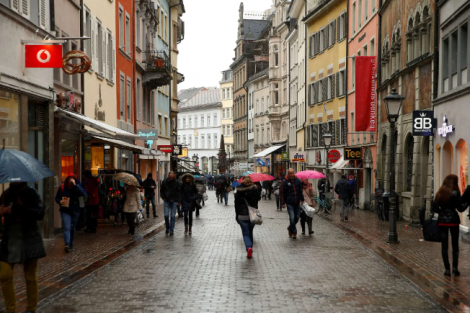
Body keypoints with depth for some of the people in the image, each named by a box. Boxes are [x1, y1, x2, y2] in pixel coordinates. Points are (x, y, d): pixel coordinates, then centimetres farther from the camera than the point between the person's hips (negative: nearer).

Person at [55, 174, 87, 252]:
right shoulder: (62, 187, -1)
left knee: (72, 228, 12)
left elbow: (84, 194, -20)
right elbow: (57, 197, 7)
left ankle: (71, 244, 28)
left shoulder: (77, 187, -1)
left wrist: (75, 185, -24)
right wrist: (60, 201, -16)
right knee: (67, 228, -15)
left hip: (75, 211, 2)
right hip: (65, 211, -2)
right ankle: (67, 245, -25)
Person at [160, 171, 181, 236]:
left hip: (174, 201, -1)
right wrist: (163, 198, 2)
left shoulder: (177, 183, -1)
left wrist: (178, 201, -1)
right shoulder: (164, 182, 1)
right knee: (166, 215, -7)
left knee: (172, 216, 0)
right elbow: (161, 191, 13)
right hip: (166, 201, 1)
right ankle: (167, 228, 15)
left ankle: (171, 230, 7)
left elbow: (179, 192, 5)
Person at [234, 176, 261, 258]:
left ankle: (249, 247, -24)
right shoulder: (254, 189, -4)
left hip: (242, 216, -2)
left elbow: (236, 204, -1)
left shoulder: (239, 190, -5)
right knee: (250, 232, 18)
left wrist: (237, 215, 6)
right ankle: (250, 251, 22)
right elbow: (258, 198, 11)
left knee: (245, 234, 2)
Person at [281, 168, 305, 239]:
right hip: (289, 203, -4)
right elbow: (282, 193, -2)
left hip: (297, 203, 4)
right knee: (292, 218, -10)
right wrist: (283, 203, -6)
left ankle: (290, 228, 32)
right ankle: (294, 232, 3)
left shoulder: (298, 180, 8)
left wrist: (302, 199, 13)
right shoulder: (285, 182, -4)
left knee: (296, 218, 8)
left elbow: (300, 191, 17)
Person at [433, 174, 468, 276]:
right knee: (455, 245, 10)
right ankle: (455, 267, 7)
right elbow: (460, 208, -7)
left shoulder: (439, 193, 4)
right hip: (453, 220, -3)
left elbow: (434, 208, 4)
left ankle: (447, 269, 4)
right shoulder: (455, 193, -9)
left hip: (442, 221, 3)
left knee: (444, 245, 6)